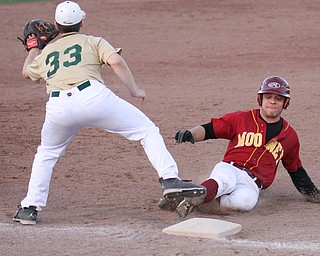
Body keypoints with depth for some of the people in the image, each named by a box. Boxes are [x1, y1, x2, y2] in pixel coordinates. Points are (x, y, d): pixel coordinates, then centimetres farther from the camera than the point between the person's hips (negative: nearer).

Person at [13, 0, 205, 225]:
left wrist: (34, 49, 66)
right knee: (147, 130, 7)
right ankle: (170, 179, -11)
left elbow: (27, 72, 51)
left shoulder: (46, 52, 31)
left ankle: (30, 208, 21)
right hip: (92, 95, -3)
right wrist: (134, 89, 9)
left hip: (57, 107, 3)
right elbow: (116, 61, 2)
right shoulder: (93, 42, 22)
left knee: (47, 153, 29)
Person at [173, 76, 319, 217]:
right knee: (224, 181, -40)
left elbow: (295, 169, 28)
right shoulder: (241, 119, 11)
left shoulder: (290, 136, 18)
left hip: (252, 184, 1)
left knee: (245, 200, -38)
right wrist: (190, 135, -14)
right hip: (228, 169, -1)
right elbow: (209, 129, 7)